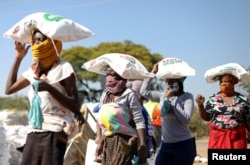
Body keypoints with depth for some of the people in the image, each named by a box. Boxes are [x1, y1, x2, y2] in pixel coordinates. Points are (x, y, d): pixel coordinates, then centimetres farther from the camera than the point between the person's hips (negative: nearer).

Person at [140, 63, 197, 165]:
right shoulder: (163, 96, 7)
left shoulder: (187, 97, -8)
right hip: (165, 145, 5)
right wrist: (153, 73, 8)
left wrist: (172, 100, -14)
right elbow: (143, 91, 14)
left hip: (183, 145, -5)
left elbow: (186, 118, -18)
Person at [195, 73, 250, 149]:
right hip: (217, 137, 0)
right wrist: (200, 105, -7)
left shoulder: (242, 99, 2)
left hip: (237, 137, 0)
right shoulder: (213, 99, 4)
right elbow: (206, 117, 7)